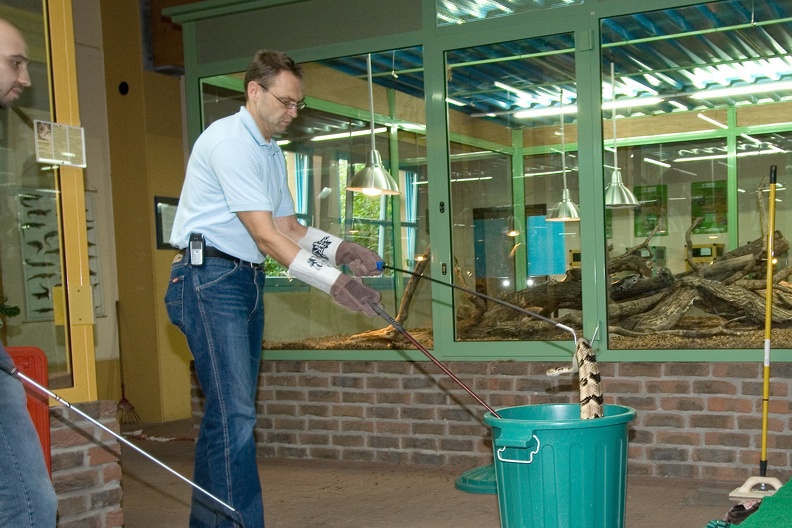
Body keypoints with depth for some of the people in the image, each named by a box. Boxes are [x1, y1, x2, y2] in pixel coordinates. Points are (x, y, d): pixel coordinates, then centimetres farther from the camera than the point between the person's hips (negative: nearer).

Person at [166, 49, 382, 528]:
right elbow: (265, 236, -19)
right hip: (210, 277, -10)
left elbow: (288, 225, 19)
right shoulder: (230, 140, -14)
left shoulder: (272, 152, 18)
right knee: (235, 413, -14)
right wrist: (334, 283, -21)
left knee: (228, 411, 11)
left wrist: (342, 249, 2)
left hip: (248, 280, 10)